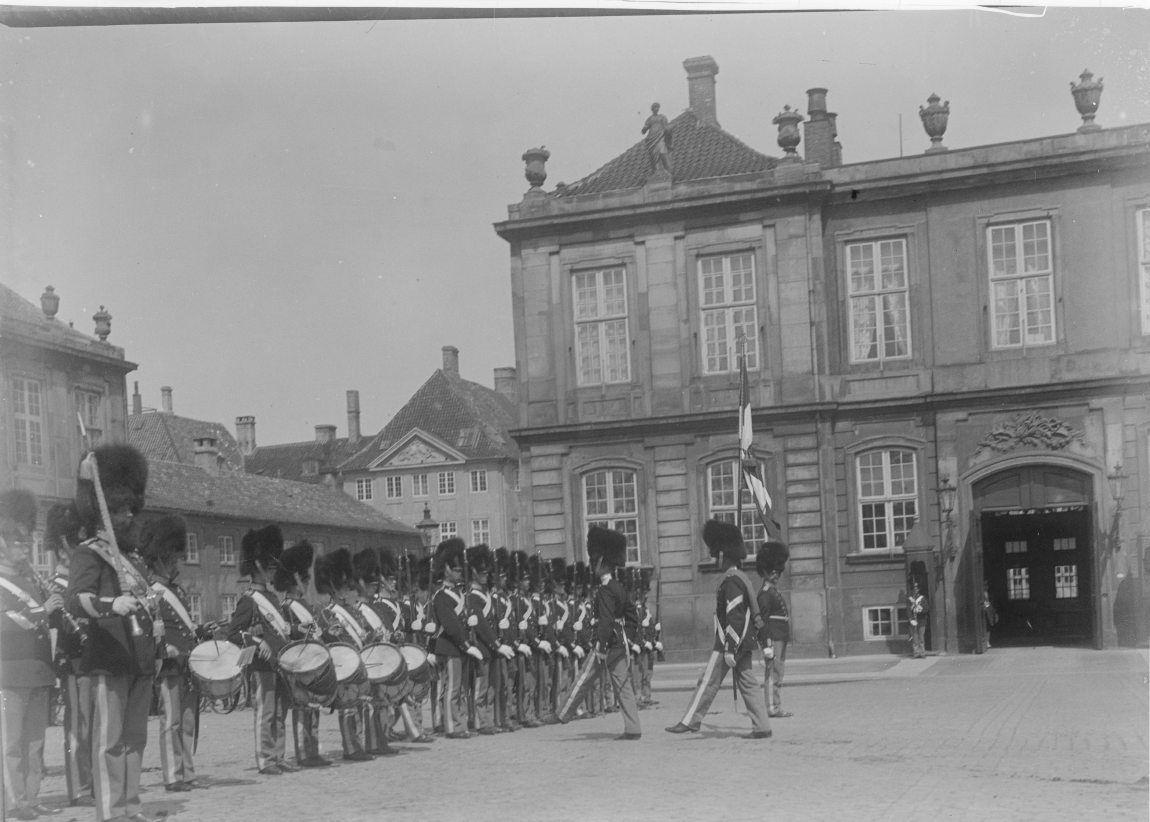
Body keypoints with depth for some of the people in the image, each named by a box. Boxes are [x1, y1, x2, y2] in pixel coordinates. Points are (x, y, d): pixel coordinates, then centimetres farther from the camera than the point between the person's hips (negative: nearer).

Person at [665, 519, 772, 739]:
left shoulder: (731, 581, -16)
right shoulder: (741, 578, 15)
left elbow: (734, 617, -21)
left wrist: (729, 649, -21)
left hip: (731, 641, -9)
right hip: (745, 643, 9)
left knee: (708, 682, -1)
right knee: (748, 684, 7)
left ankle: (690, 721, 6)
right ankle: (762, 728, 4)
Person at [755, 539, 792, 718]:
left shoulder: (774, 592, 19)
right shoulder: (765, 593, -11)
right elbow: (763, 620, -17)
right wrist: (768, 645, -22)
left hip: (780, 639, 10)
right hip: (773, 638, -10)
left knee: (779, 671, 10)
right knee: (773, 673, -10)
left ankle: (777, 708, 13)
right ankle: (772, 708, -10)